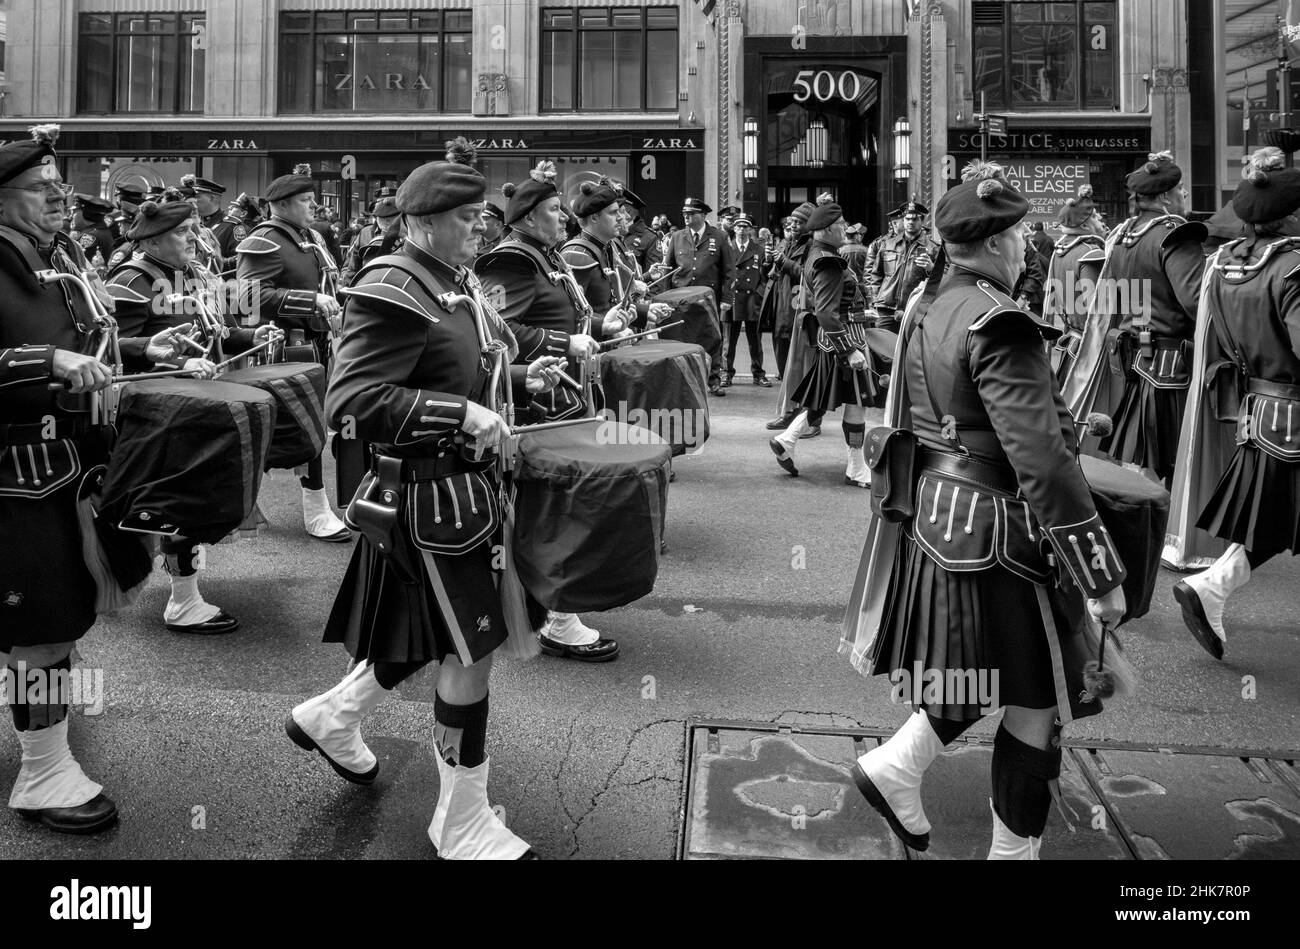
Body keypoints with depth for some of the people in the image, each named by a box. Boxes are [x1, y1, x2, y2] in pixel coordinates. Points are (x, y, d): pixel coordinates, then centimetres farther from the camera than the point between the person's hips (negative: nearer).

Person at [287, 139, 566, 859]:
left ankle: (330, 718, 47)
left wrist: (524, 380, 6)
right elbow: (351, 402, -24)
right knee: (472, 652, -1)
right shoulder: (391, 293, -17)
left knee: (437, 633, 23)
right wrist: (462, 415, -28)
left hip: (467, 486, 10)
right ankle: (463, 823, 18)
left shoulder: (457, 284, 12)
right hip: (430, 494, -10)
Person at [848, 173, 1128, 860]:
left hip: (935, 514, 9)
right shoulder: (999, 325, -20)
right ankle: (1013, 848, 20)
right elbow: (1041, 461, -25)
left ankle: (894, 768, 26)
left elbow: (909, 423, 18)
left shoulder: (926, 309, 8)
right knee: (1037, 698, 6)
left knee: (978, 673, 25)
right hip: (995, 534, -9)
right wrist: (1100, 576, -21)